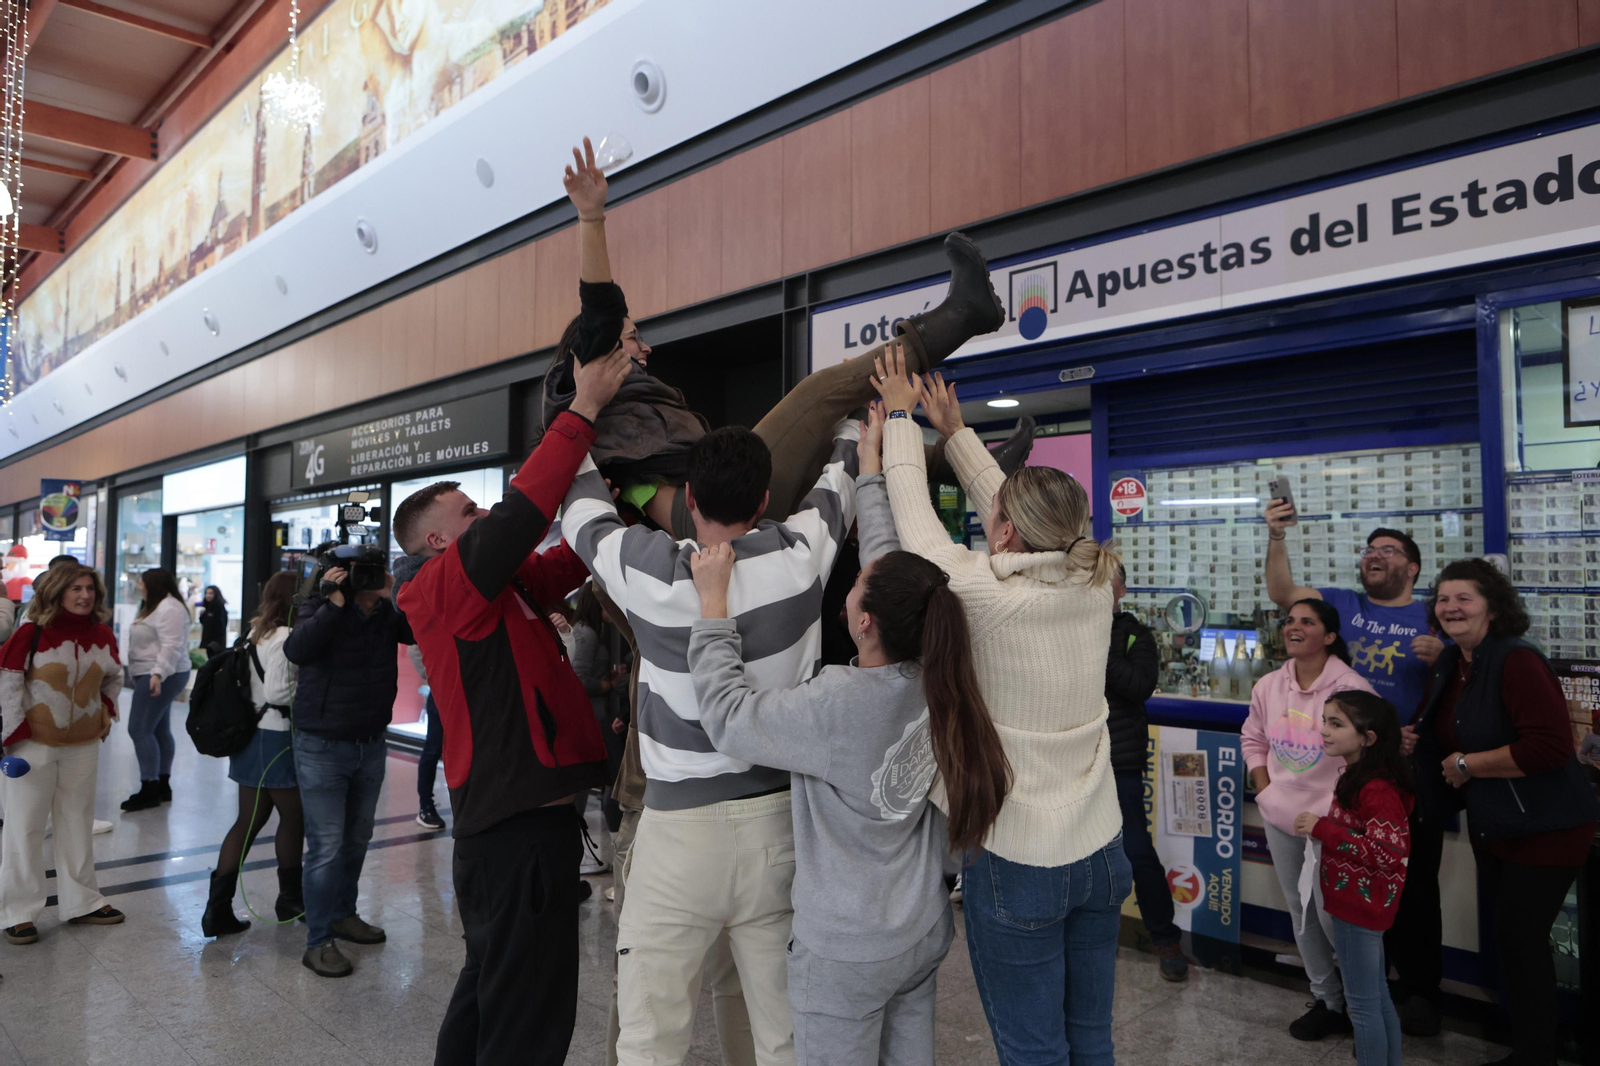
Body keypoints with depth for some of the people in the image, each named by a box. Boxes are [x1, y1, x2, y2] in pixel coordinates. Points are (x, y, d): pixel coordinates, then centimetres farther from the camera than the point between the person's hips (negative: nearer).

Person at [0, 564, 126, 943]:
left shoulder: (103, 636, 1)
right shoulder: (31, 633, -13)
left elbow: (114, 678, 18)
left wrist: (106, 710, 6)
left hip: (83, 745, 4)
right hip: (33, 742, -4)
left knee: (76, 823, 14)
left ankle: (82, 902, 25)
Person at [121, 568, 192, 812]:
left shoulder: (169, 608, -15)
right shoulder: (156, 607, 20)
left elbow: (171, 646, -25)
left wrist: (158, 673, -33)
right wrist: (155, 675, 24)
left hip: (160, 678, -11)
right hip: (153, 677, 11)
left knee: (139, 729, -12)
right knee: (159, 730, 12)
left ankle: (149, 789, -9)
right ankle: (163, 786, 18)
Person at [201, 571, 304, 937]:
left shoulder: (256, 635, 12)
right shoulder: (285, 637, -17)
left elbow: (262, 685, 14)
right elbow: (277, 691, -22)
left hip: (252, 737, 9)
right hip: (278, 738, -9)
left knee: (249, 820, 11)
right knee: (294, 816, 9)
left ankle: (218, 908, 8)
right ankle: (290, 899, 24)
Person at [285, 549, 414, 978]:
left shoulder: (387, 613, -1)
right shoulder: (322, 608, -10)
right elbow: (296, 650, -28)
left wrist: (393, 597, -24)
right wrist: (334, 604, -31)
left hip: (371, 745, 5)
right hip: (322, 747, -5)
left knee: (357, 839, 17)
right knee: (327, 847, -3)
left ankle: (344, 914, 35)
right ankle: (319, 941, 9)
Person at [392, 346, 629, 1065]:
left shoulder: (505, 585, 12)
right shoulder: (448, 587, -13)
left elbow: (572, 554, 10)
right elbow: (522, 513, -25)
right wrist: (583, 410, -20)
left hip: (512, 819, 10)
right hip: (520, 824, -10)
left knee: (492, 987, 25)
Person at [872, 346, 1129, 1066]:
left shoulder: (985, 591, -20)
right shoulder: (1094, 583, -4)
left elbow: (914, 513, -7)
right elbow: (1012, 507, 8)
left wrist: (900, 416, 8)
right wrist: (953, 430, 19)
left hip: (1017, 862, -6)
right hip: (1100, 851, 6)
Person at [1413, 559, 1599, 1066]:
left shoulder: (1518, 662, -21)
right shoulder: (1449, 665, 6)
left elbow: (1549, 747, -31)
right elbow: (1444, 737, 21)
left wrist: (1466, 765, -23)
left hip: (1543, 829, -9)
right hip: (1492, 828, 9)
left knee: (1521, 942, -2)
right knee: (1506, 938, 18)